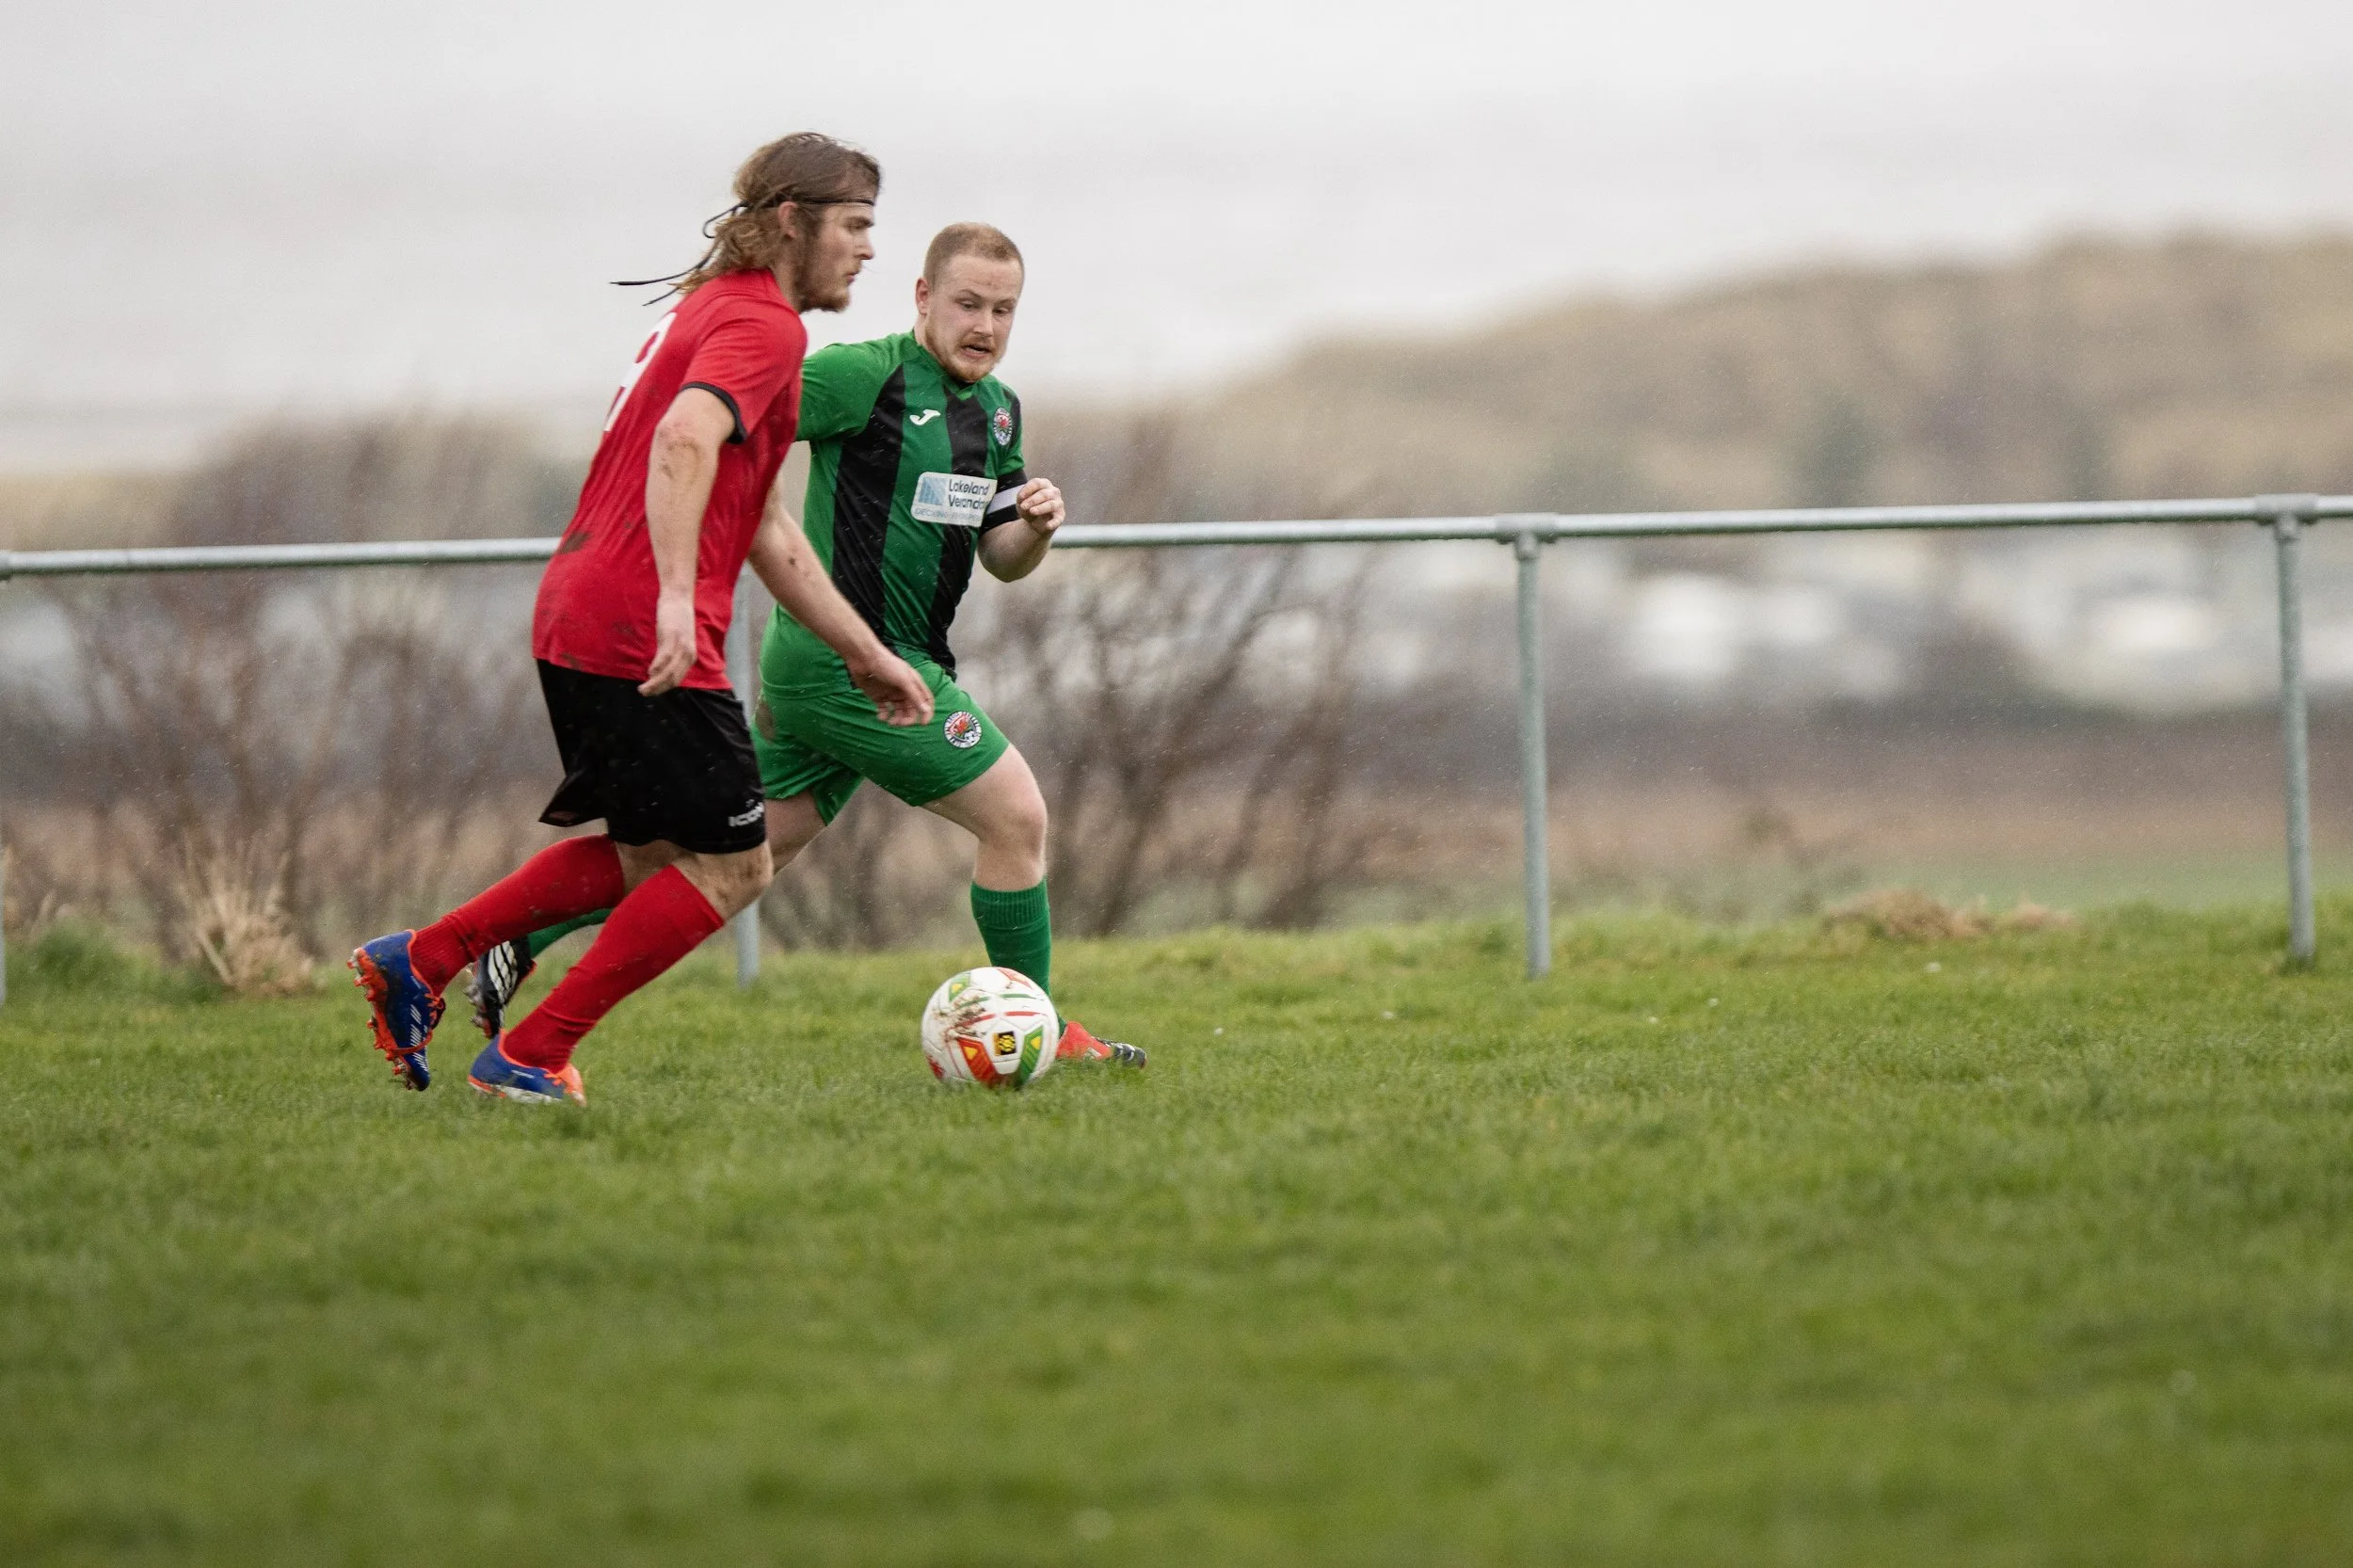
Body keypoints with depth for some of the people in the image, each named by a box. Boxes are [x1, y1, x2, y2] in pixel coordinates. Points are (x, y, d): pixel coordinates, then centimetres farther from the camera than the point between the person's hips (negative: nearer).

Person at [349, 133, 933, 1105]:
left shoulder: (711, 310, 24)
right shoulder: (763, 325, -9)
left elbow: (760, 530, 27)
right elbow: (684, 441, -29)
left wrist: (867, 654, 26)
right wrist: (675, 598, -37)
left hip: (574, 621, 10)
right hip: (639, 639, -10)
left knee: (649, 858, 21)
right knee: (729, 866, 0)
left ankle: (417, 961, 16)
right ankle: (529, 1059, 0)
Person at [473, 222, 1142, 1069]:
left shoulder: (998, 409, 14)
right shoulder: (866, 376, -13)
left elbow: (999, 559, 20)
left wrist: (1034, 529, -2)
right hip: (852, 662, -9)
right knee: (1016, 814, -6)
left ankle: (521, 935, 16)